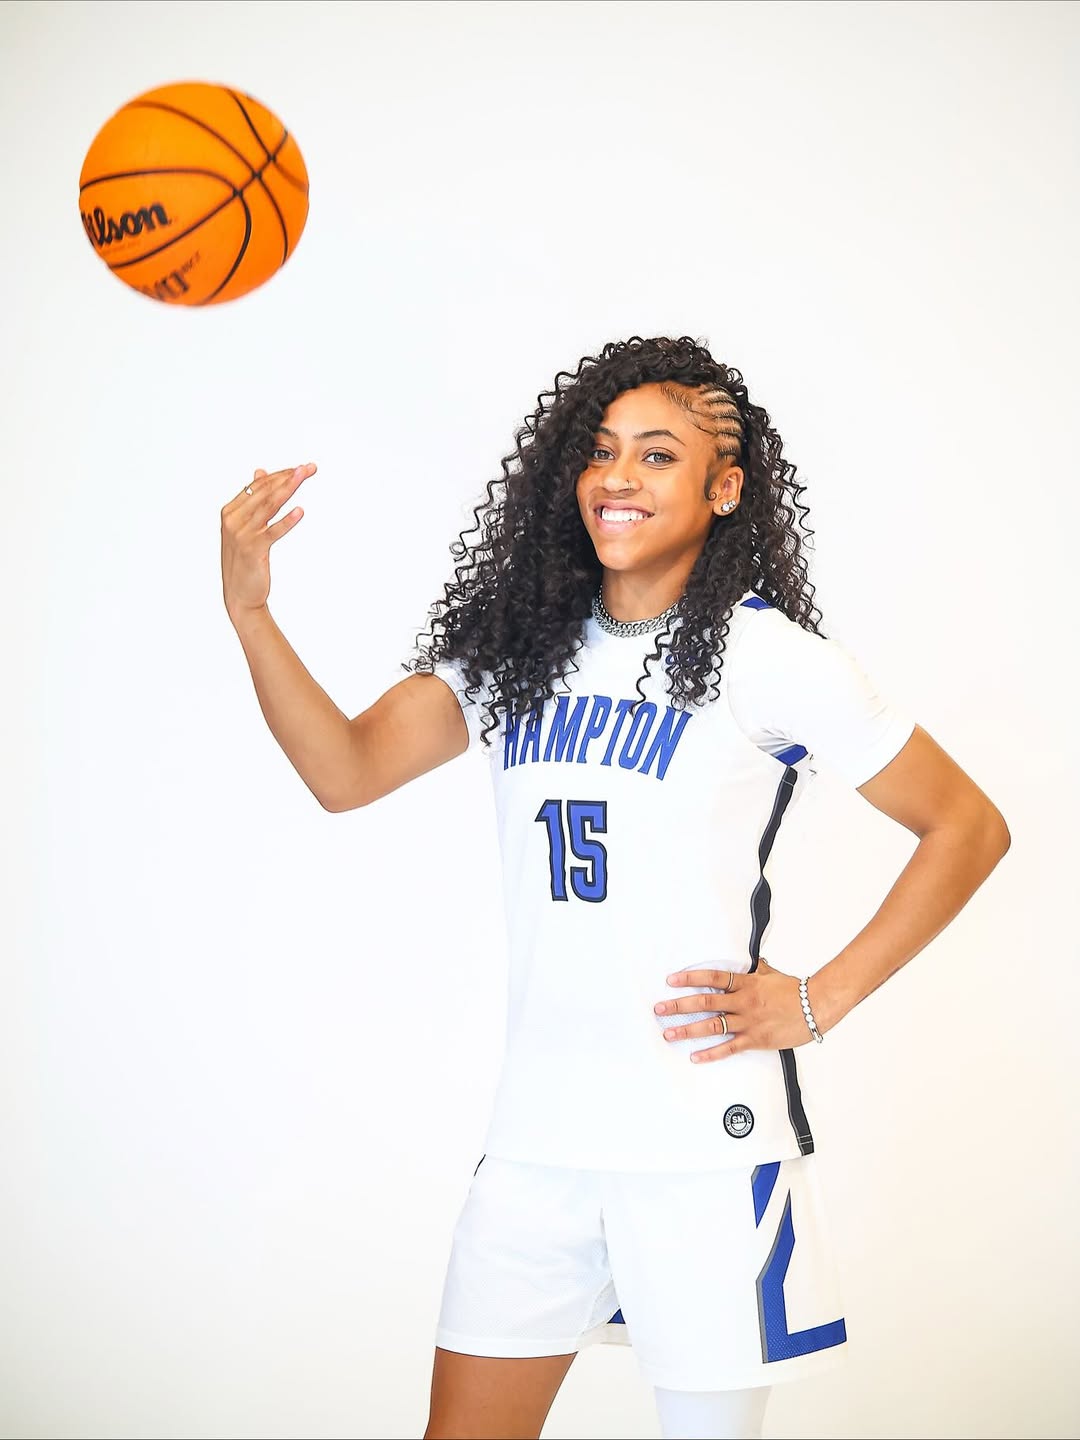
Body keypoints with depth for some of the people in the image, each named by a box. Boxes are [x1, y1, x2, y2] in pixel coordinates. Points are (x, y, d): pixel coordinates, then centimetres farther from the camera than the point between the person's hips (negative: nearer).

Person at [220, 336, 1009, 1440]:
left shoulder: (766, 656, -6)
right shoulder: (516, 645, 8)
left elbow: (969, 827, -2)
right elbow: (346, 770, -1)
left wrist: (819, 998, -6)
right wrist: (249, 614, -14)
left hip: (702, 1131, -4)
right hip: (536, 1131, 4)